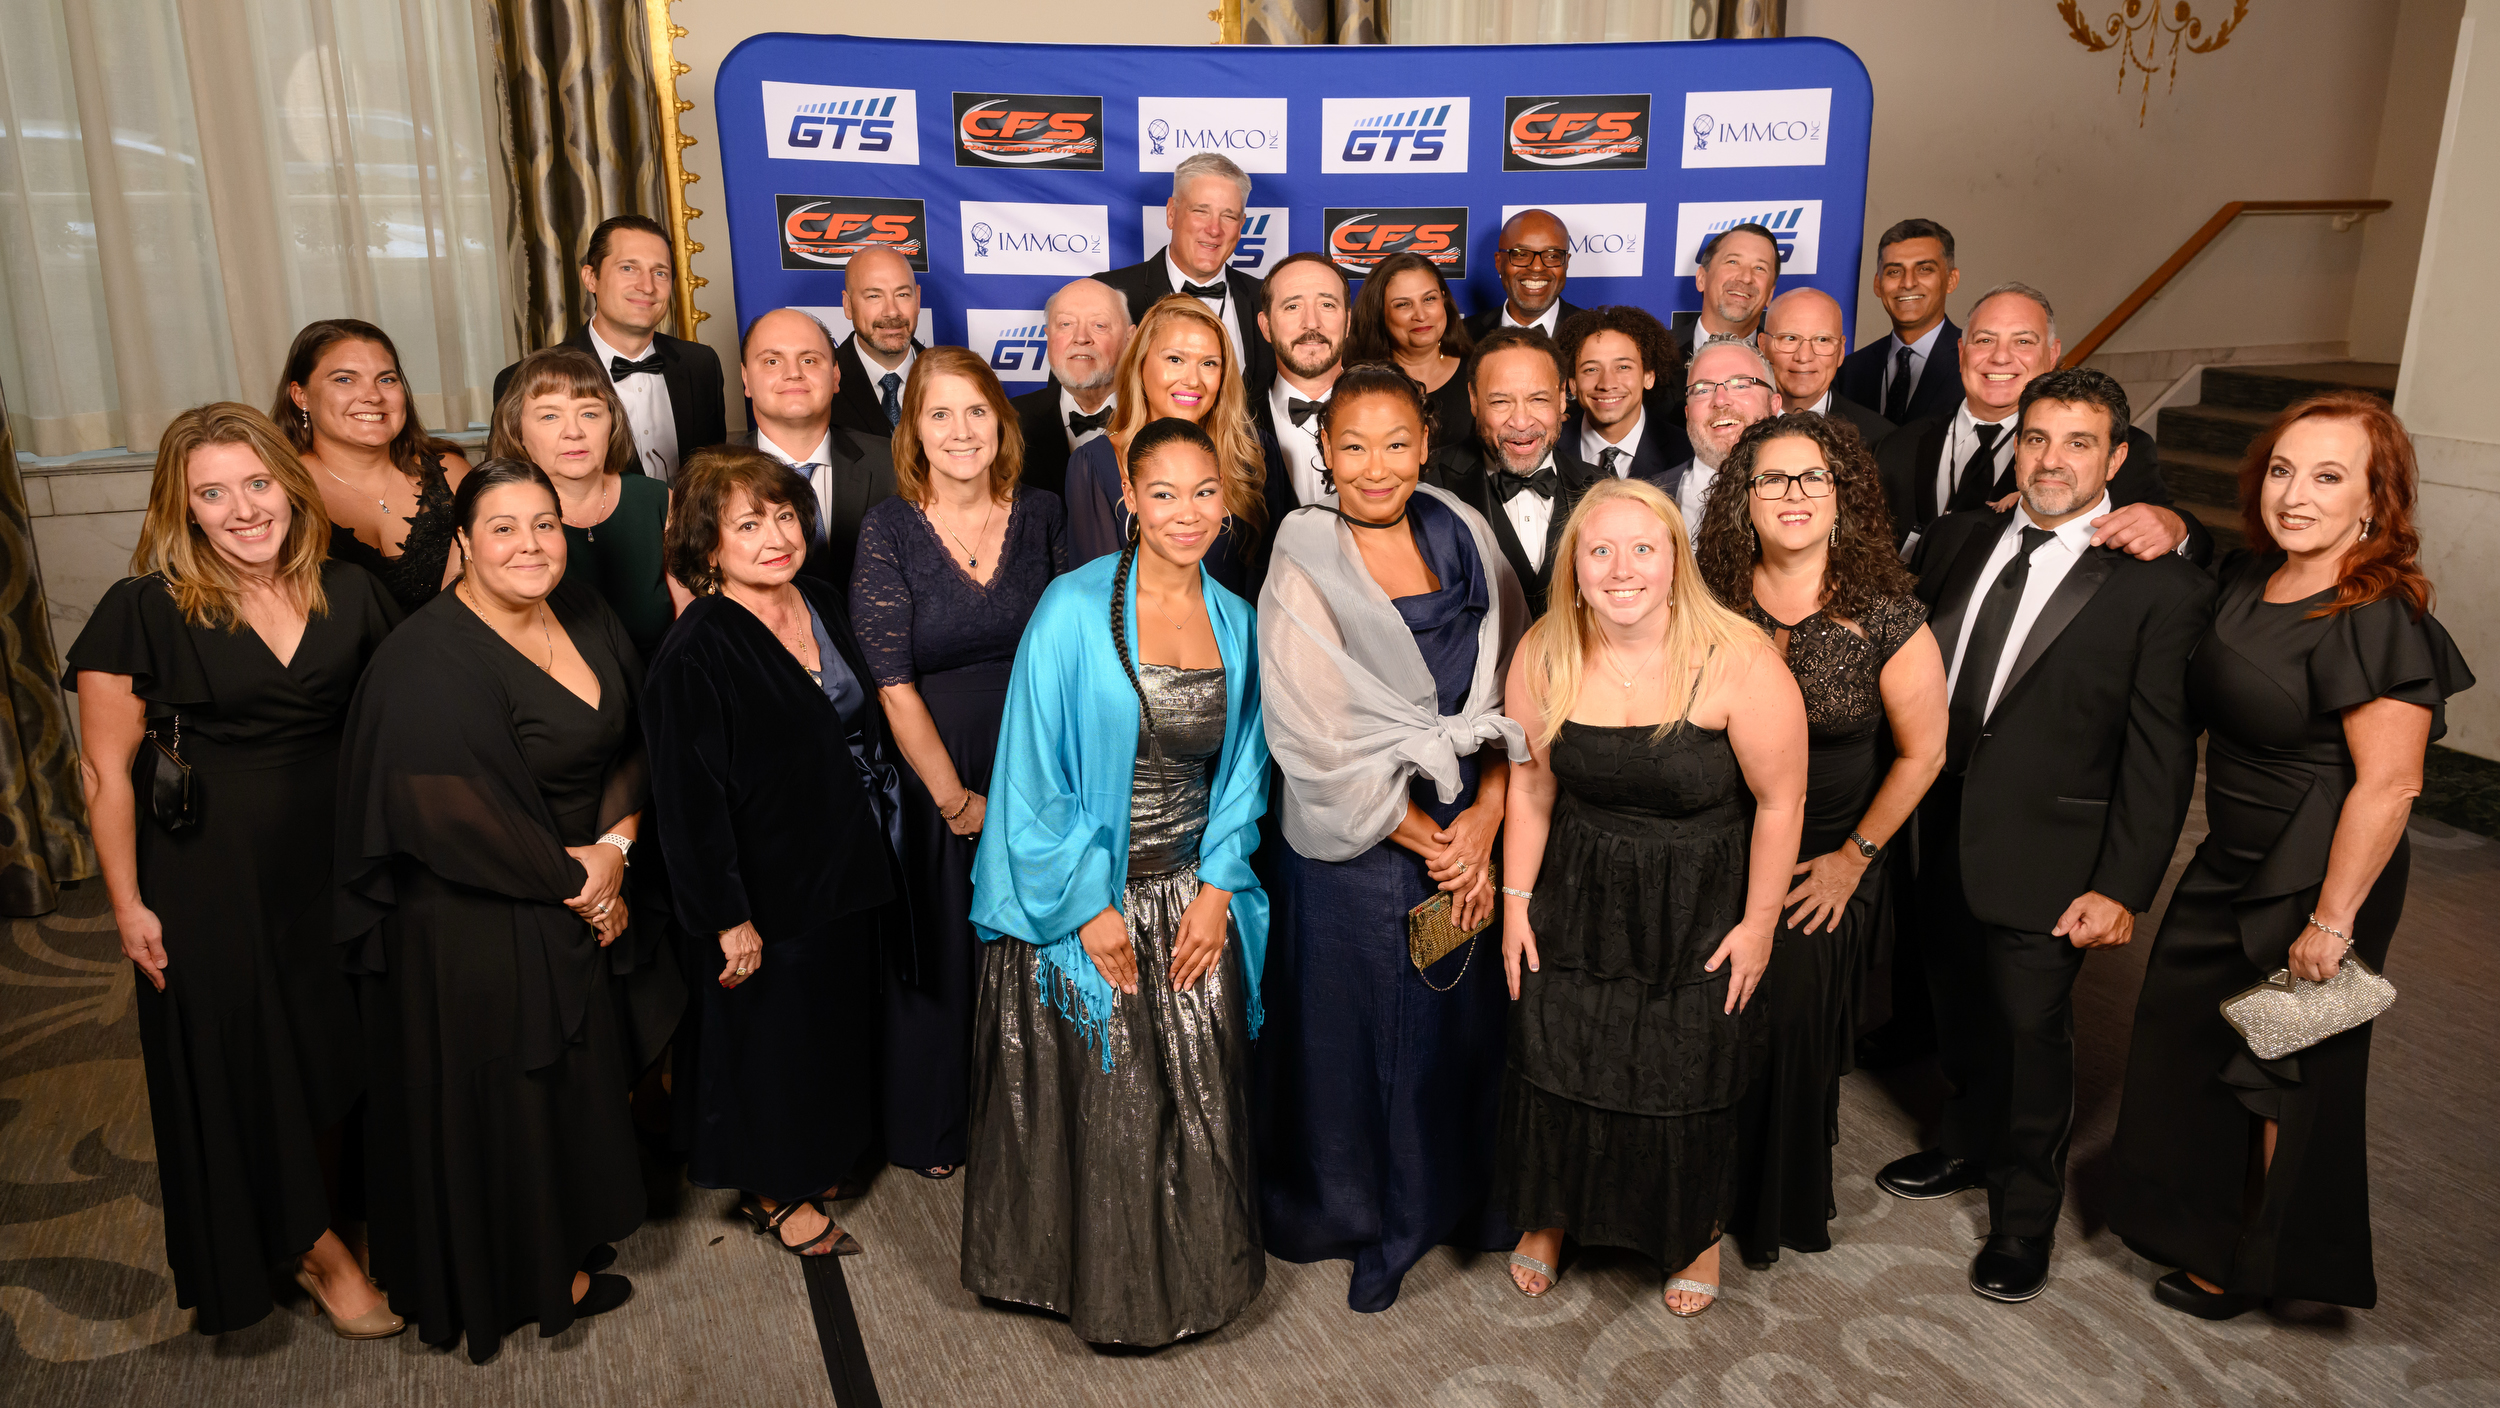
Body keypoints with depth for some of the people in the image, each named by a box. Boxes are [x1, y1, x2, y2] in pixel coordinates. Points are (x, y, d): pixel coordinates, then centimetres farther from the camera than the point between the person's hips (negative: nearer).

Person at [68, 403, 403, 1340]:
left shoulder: (350, 595, -2)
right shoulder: (144, 611, -12)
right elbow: (106, 770, -8)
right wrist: (129, 906, -6)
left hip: (336, 862, 3)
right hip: (211, 878, -3)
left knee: (340, 1048, 14)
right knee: (247, 1063, 10)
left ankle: (333, 1216, 38)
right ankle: (315, 1249, 29)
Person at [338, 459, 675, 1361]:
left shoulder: (585, 618, 0)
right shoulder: (429, 663, -22)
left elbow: (630, 743, 4)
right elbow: (448, 814, -25)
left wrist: (616, 845, -13)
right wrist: (570, 875, -16)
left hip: (581, 911, 7)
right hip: (476, 933, -7)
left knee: (576, 1078, 19)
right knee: (499, 1104, 9)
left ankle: (567, 1244, 41)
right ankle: (509, 1281, 30)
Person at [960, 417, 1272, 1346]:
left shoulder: (1235, 621, 3)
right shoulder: (1075, 609, -12)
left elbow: (1242, 771, 9)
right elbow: (1037, 772, -11)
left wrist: (1217, 889, -1)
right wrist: (1090, 909, -11)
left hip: (1193, 903, 4)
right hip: (1082, 903, -4)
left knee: (1198, 1108, 10)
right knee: (1093, 1110, 8)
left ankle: (1190, 1281, 33)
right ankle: (1097, 1282, 31)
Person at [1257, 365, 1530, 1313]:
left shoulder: (1463, 537, 3)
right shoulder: (1304, 568, -11)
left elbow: (1512, 692, 1)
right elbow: (1318, 748, -15)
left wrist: (1482, 822, -10)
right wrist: (1427, 843, -11)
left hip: (1477, 833, 4)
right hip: (1357, 853, -4)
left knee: (1468, 1023, 16)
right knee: (1363, 1035, 10)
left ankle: (1460, 1195, 41)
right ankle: (1364, 1217, 35)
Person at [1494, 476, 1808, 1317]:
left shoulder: (1737, 662, -23)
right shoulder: (1543, 657, -11)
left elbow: (1779, 800, -13)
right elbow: (1532, 785, 2)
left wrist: (1758, 922, -7)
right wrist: (1515, 900, 4)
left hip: (1699, 911, -2)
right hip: (1576, 903, 3)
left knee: (1690, 1082, 13)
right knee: (1551, 1065, 11)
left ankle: (1697, 1234, 44)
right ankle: (1549, 1217, 41)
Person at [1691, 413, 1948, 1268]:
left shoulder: (1886, 615, -13)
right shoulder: (1712, 602, -8)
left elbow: (1921, 752, -4)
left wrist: (1854, 857, -2)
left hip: (1827, 872, -1)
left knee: (1793, 1034, 8)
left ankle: (1784, 1208, 36)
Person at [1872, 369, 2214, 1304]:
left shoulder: (2162, 587, -11)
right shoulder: (1958, 541, 5)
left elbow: (2161, 757, -12)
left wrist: (2122, 888, -15)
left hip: (2045, 858, -5)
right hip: (1942, 836, 5)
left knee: (2031, 1031, 8)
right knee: (1960, 1010, 20)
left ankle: (2024, 1216, 29)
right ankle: (1968, 1147, 45)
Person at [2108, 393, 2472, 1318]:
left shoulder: (2379, 621, -24)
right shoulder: (2252, 580, 0)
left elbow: (2387, 784, -24)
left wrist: (2332, 921, -21)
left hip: (2314, 876, -8)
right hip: (2234, 861, 8)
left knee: (2288, 1068, 10)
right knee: (2185, 1026, 21)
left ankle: (2264, 1263, 34)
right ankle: (2194, 1223, 44)